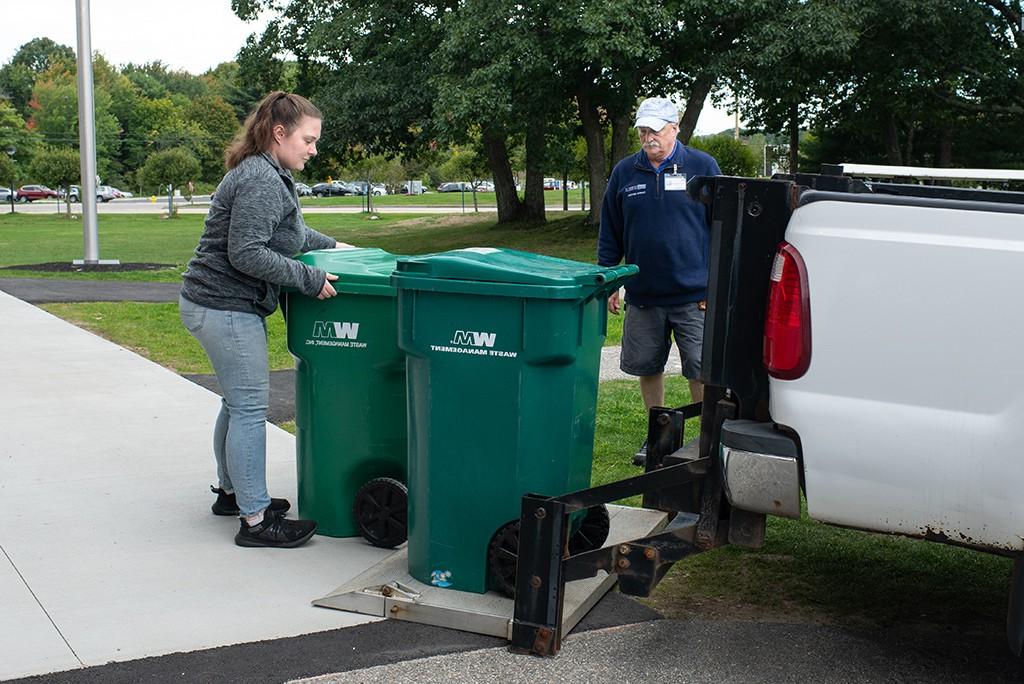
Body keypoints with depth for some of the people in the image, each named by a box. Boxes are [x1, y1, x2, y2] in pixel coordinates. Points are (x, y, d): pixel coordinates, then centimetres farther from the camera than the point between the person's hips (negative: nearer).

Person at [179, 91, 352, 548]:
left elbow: (290, 232, 31)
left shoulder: (267, 175, 15)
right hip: (226, 308, -11)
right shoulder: (261, 181, -20)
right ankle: (255, 520, 0)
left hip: (216, 304, 11)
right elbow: (246, 253, -25)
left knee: (238, 402, 20)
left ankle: (231, 491, 35)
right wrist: (310, 279, -22)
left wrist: (331, 245, 30)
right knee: (250, 408, -6)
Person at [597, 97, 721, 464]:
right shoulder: (624, 172, 7)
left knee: (701, 370, -2)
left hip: (695, 295, -3)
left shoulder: (702, 167, 0)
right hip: (642, 295, 3)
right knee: (647, 368, 11)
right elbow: (609, 234, 13)